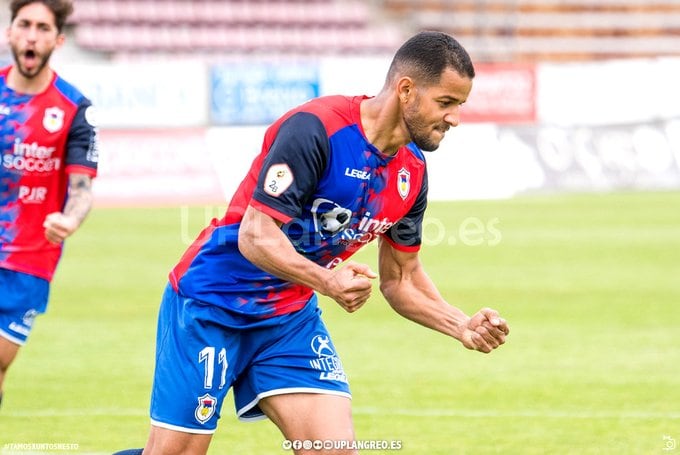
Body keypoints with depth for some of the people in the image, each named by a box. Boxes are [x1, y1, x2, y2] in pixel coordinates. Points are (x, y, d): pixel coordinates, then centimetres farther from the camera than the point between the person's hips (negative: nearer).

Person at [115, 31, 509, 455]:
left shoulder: (412, 171, 0)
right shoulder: (315, 128, -23)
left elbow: (401, 278, 12)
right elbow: (255, 236, -26)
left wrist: (462, 325, -3)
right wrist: (329, 282, -39)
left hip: (292, 318, 7)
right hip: (213, 303, -7)